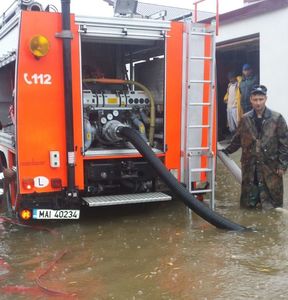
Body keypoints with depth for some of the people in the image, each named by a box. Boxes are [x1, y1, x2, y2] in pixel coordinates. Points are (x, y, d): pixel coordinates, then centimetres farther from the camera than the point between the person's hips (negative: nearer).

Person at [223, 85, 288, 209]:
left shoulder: (277, 118, -5)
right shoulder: (245, 119, 4)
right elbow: (237, 140, 16)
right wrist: (226, 151, 16)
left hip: (270, 165, -2)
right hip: (249, 166, 3)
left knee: (271, 205, 5)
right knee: (248, 203, 9)